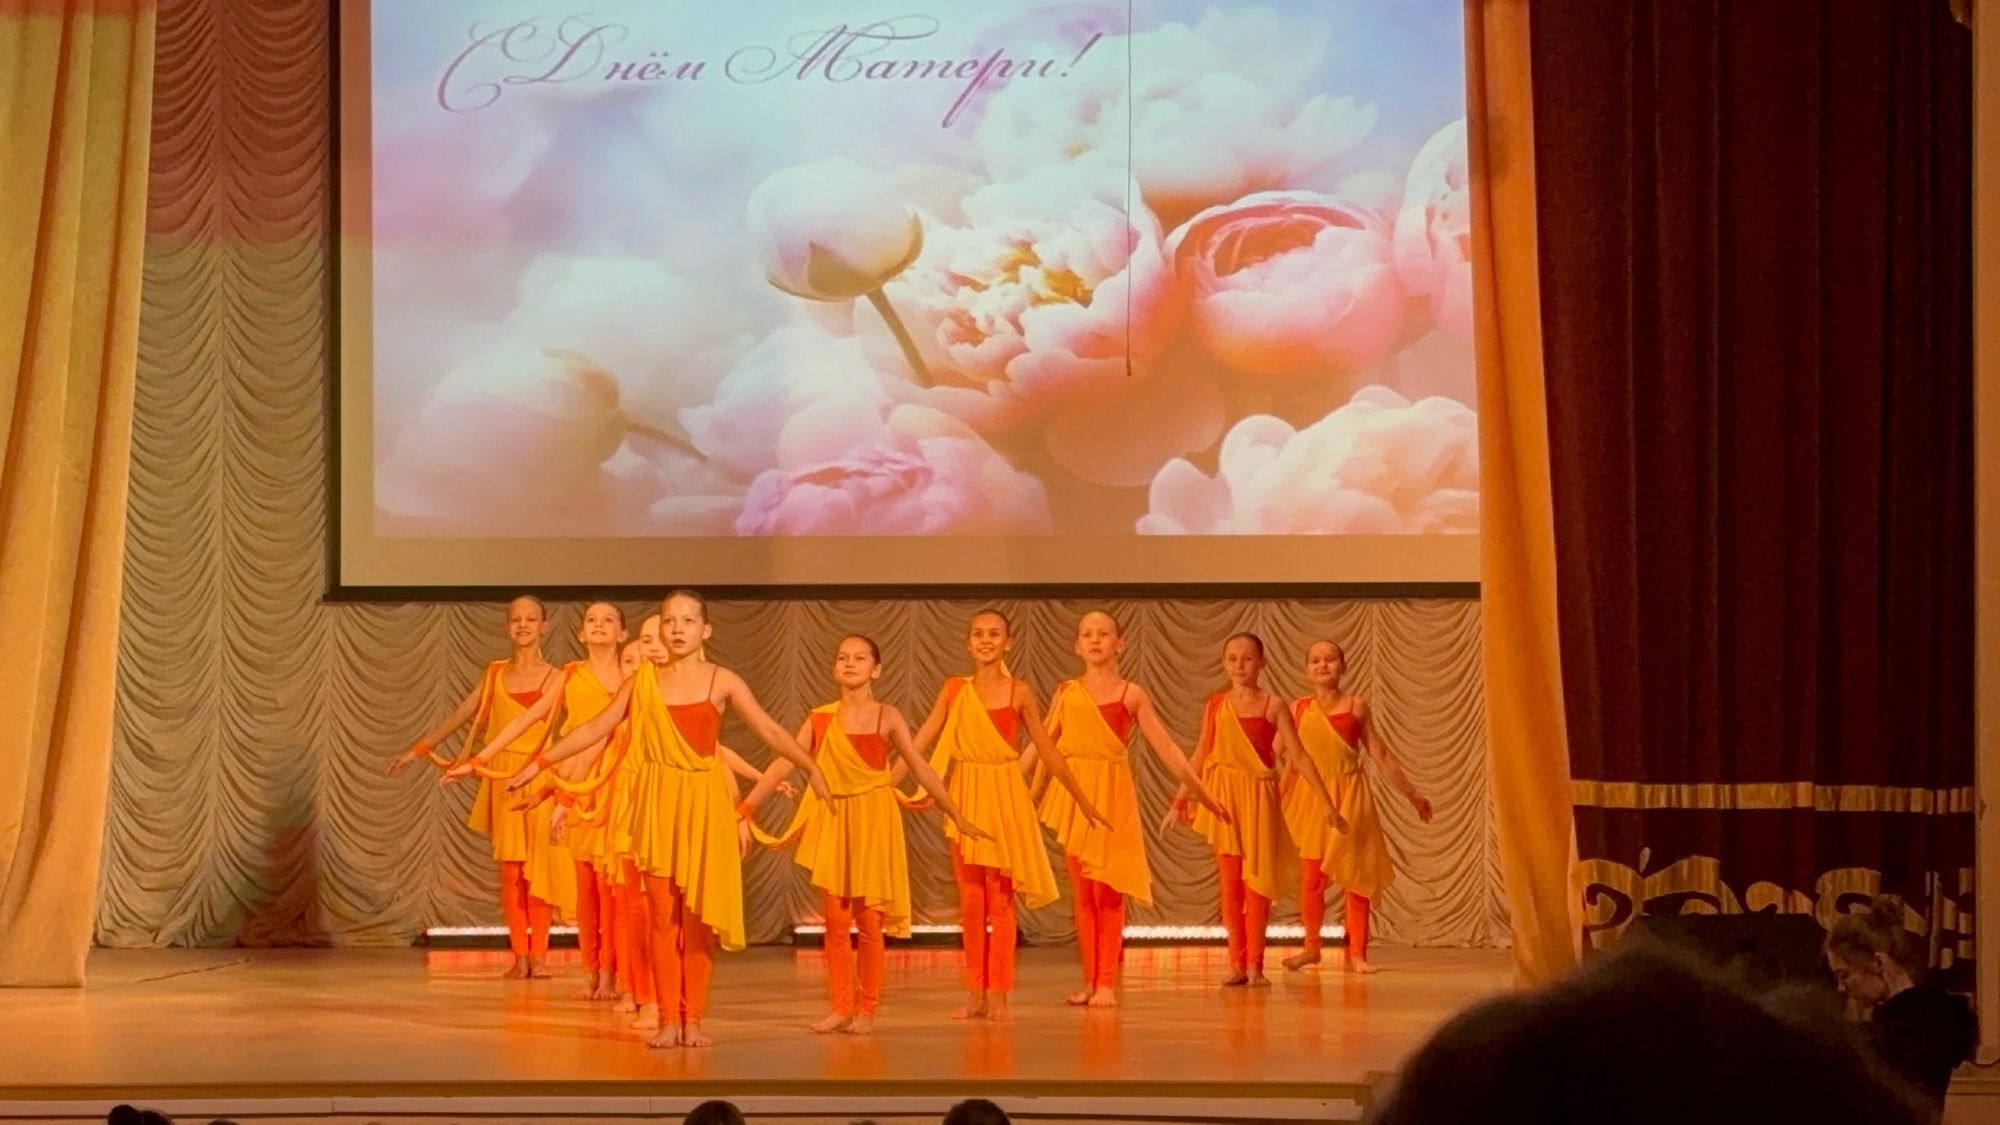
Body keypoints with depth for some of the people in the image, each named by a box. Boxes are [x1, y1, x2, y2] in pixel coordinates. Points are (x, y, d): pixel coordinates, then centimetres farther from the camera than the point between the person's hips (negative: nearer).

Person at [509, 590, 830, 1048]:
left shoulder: (722, 681, 1)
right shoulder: (644, 681, 5)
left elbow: (770, 730, -5)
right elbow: (595, 728, 8)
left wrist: (810, 767, -18)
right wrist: (540, 763, 4)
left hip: (705, 803, -1)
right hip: (659, 802, 1)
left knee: (698, 916, 0)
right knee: (663, 915, 1)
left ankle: (693, 1019, 7)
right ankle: (668, 1020, 4)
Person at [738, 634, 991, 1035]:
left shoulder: (887, 718, -2)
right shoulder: (820, 719, 2)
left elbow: (921, 769, 0)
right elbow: (783, 764, -1)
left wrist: (957, 817, 0)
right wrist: (745, 809, -9)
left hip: (874, 823, -2)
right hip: (832, 822, 2)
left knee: (870, 922, 2)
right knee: (835, 921, 2)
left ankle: (867, 1010, 11)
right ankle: (841, 1008, 11)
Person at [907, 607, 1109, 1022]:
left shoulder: (1019, 693, -1)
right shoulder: (954, 689, 4)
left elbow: (1048, 751, 5)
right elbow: (921, 741, 2)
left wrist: (1083, 800, 8)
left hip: (1006, 799, -2)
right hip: (965, 798, 2)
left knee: (1000, 901, -1)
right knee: (970, 902, 5)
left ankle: (998, 995, 2)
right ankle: (975, 994, 11)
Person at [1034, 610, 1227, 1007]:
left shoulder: (1132, 695, 4)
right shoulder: (1066, 693, 8)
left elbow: (1166, 747, 5)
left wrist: (1202, 793, 3)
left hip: (1112, 795, -2)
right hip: (1073, 794, 2)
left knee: (1107, 891, -3)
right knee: (1082, 892, 4)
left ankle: (1107, 983, 0)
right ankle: (1090, 981, 10)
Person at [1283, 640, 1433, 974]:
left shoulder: (1356, 706, 3)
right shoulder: (1299, 708, 4)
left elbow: (1380, 755, 9)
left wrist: (1412, 794, 11)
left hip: (1349, 795, 0)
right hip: (1310, 796, 0)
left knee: (1356, 876, 0)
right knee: (1311, 875, -5)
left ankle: (1357, 953, 8)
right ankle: (1311, 946, 13)